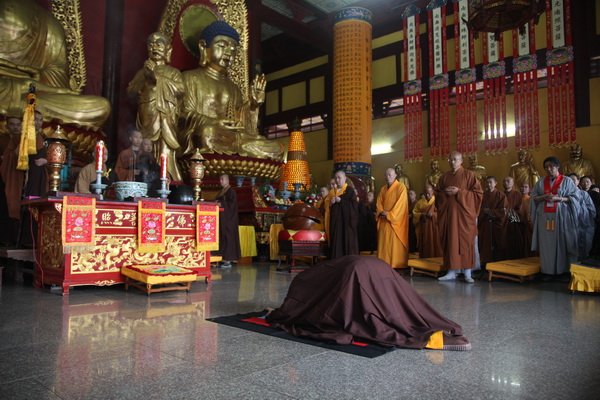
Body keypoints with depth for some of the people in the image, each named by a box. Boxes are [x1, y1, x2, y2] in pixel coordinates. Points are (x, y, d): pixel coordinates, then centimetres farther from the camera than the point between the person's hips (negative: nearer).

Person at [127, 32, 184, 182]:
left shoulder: (173, 72, 15)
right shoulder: (142, 71, 22)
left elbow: (180, 89, -5)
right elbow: (131, 91, 9)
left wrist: (157, 77, -9)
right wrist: (145, 76, -4)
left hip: (166, 117, -2)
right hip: (147, 116, 2)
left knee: (166, 152, -13)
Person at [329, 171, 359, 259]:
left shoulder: (350, 190, -1)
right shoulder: (332, 191, 16)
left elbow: (354, 204, -12)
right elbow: (328, 206, 18)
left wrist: (340, 200, -15)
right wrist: (330, 203, -4)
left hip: (346, 220, -5)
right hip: (335, 221, 5)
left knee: (347, 241, -5)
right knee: (336, 242, 3)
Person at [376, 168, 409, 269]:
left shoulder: (401, 187, -3)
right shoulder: (383, 189, 18)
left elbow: (400, 203, -11)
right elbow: (379, 203, 12)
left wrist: (390, 214, -16)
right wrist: (381, 212, -8)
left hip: (396, 220, -6)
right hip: (384, 220, 6)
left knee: (395, 243, -7)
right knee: (384, 242, 3)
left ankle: (397, 265, -4)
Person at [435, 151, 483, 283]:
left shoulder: (469, 175, 1)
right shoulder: (444, 177, 13)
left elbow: (478, 193, -5)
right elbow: (437, 194, 16)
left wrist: (459, 192, -14)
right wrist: (445, 193, -6)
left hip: (464, 213, -3)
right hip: (447, 213, 4)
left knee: (465, 241, -2)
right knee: (450, 242, 3)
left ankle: (467, 273, 4)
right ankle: (451, 272, 10)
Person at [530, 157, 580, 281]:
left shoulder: (567, 181, 5)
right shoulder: (541, 182, 13)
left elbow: (574, 198, 0)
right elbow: (533, 197, 11)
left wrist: (558, 198, -14)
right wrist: (543, 197, -9)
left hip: (561, 216, -2)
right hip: (545, 217, 2)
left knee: (561, 242, -4)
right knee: (547, 243, -2)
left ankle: (564, 270, 4)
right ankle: (549, 271, 0)